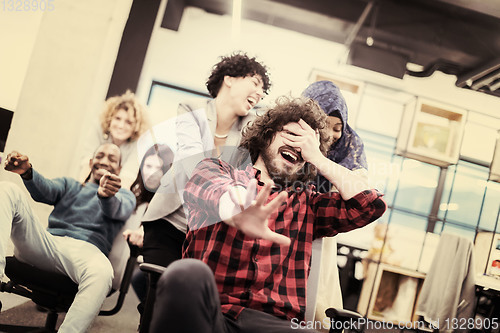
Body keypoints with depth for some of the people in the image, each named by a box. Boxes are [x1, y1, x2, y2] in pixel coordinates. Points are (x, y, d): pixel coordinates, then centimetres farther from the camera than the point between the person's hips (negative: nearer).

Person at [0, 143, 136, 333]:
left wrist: (107, 195, -29)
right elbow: (45, 191, 6)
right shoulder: (69, 185, 32)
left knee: (102, 272, -41)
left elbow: (117, 209, -3)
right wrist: (27, 173, -19)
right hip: (47, 243, 3)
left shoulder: (124, 195, 26)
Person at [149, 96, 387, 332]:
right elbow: (214, 187, -11)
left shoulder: (307, 203, 23)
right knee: (187, 274, -37)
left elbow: (372, 204, 11)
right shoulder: (215, 169, 16)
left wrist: (318, 158, 13)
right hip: (207, 311, 1)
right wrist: (238, 207, -36)